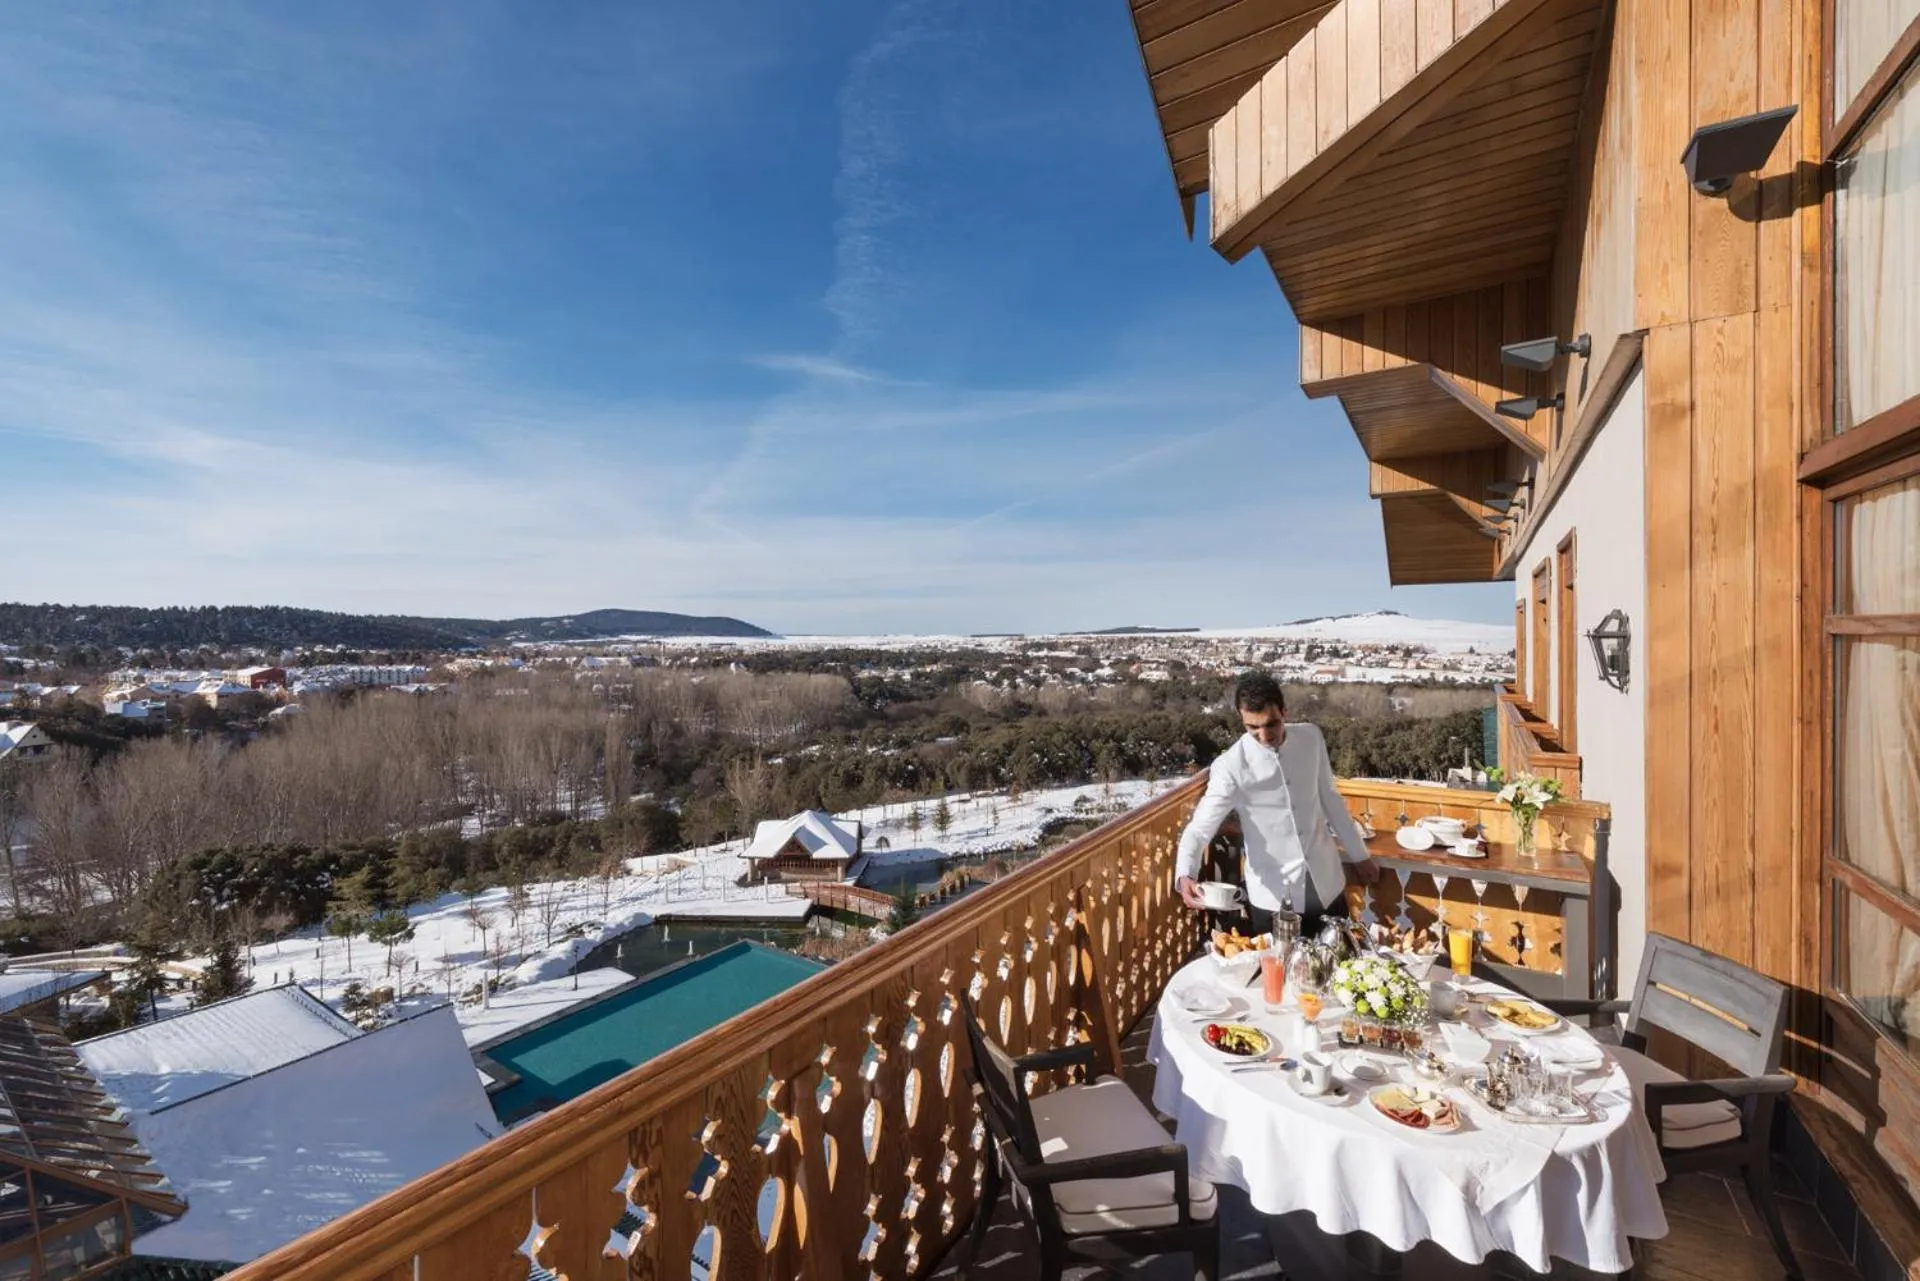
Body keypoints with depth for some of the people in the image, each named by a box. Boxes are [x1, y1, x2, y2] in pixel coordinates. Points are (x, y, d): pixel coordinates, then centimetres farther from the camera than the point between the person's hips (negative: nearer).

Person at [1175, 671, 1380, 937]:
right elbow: (1200, 828, -22)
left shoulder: (1311, 738, -6)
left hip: (1325, 885, 4)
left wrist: (1359, 854, 15)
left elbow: (1329, 798, 8)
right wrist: (1184, 875, -39)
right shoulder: (1230, 766, -19)